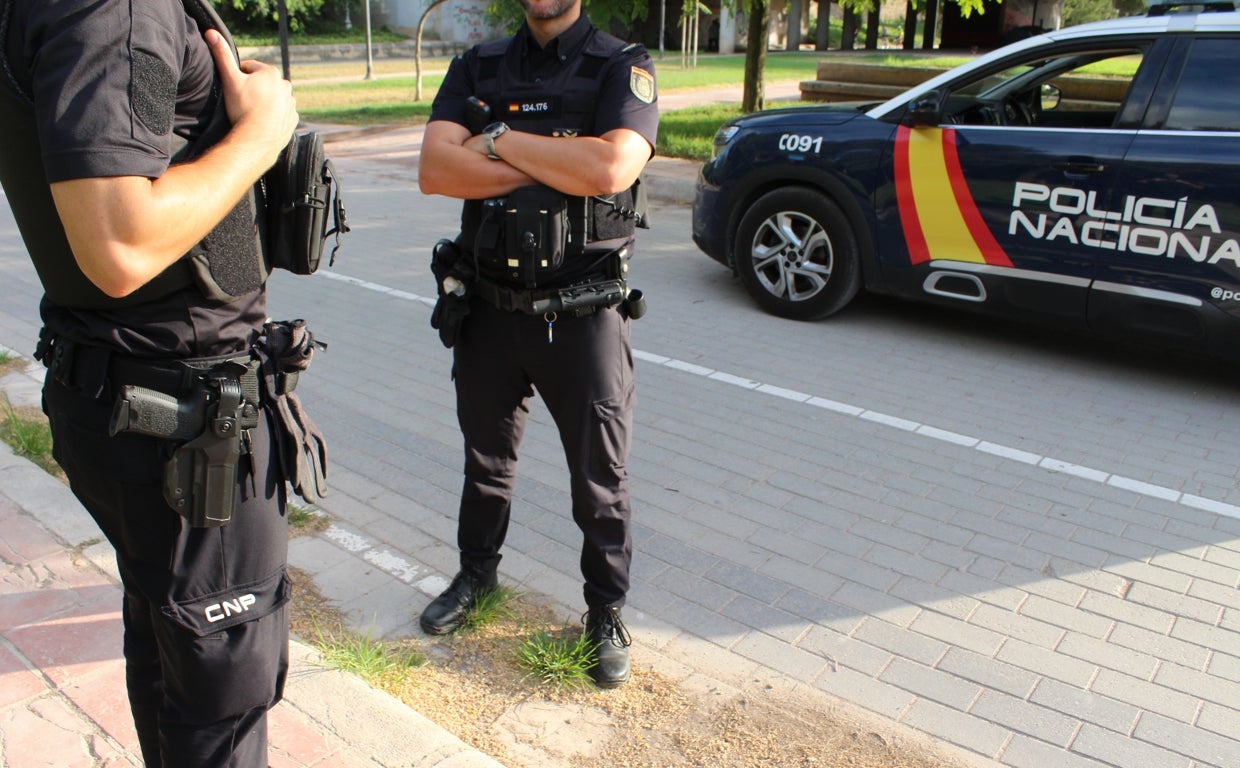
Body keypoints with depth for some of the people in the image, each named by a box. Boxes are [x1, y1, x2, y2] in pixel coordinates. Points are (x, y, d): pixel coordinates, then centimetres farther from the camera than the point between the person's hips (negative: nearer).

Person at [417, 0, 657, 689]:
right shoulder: (477, 69, 6)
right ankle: (477, 574, 45)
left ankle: (607, 613, 28)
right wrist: (559, 167, -16)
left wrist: (499, 140, -14)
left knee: (601, 479, 7)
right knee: (486, 459, 20)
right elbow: (435, 169, -10)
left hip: (584, 317, -3)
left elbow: (612, 168, -24)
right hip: (488, 310, 4)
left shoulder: (624, 68, -4)